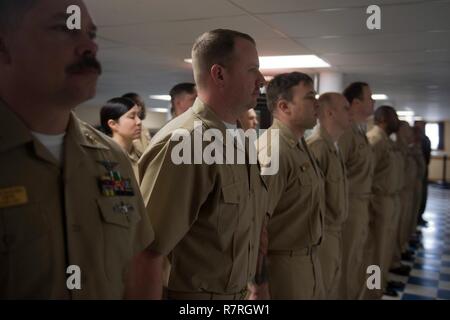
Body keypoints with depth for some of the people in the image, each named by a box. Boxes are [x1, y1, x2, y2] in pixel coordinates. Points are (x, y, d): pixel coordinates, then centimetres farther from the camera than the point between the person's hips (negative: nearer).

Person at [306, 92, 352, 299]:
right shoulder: (316, 146, -21)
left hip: (334, 232, 9)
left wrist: (337, 226, 13)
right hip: (321, 235, -9)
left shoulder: (333, 146, 10)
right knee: (320, 291, 4)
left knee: (332, 288, 19)